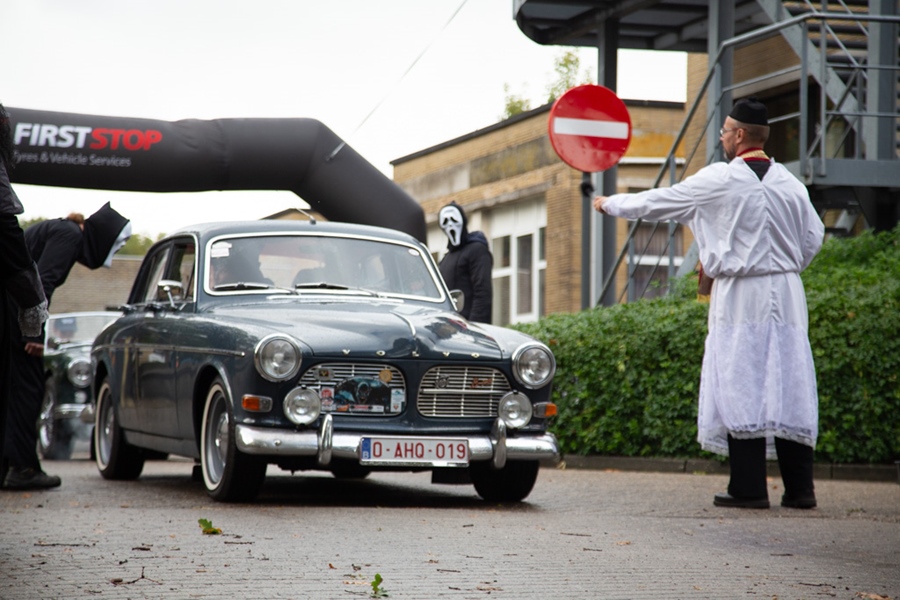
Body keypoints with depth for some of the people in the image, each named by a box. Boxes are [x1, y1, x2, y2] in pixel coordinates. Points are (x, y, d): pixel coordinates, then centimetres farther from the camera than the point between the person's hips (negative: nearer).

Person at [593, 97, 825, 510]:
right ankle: (800, 487, 3)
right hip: (786, 297, 5)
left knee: (740, 387, -2)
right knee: (789, 387, 4)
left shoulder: (720, 179, -6)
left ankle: (749, 488, -3)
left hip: (741, 297, -5)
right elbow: (813, 237, 11)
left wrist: (611, 204, 19)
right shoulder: (790, 182, 8)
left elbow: (661, 202, 4)